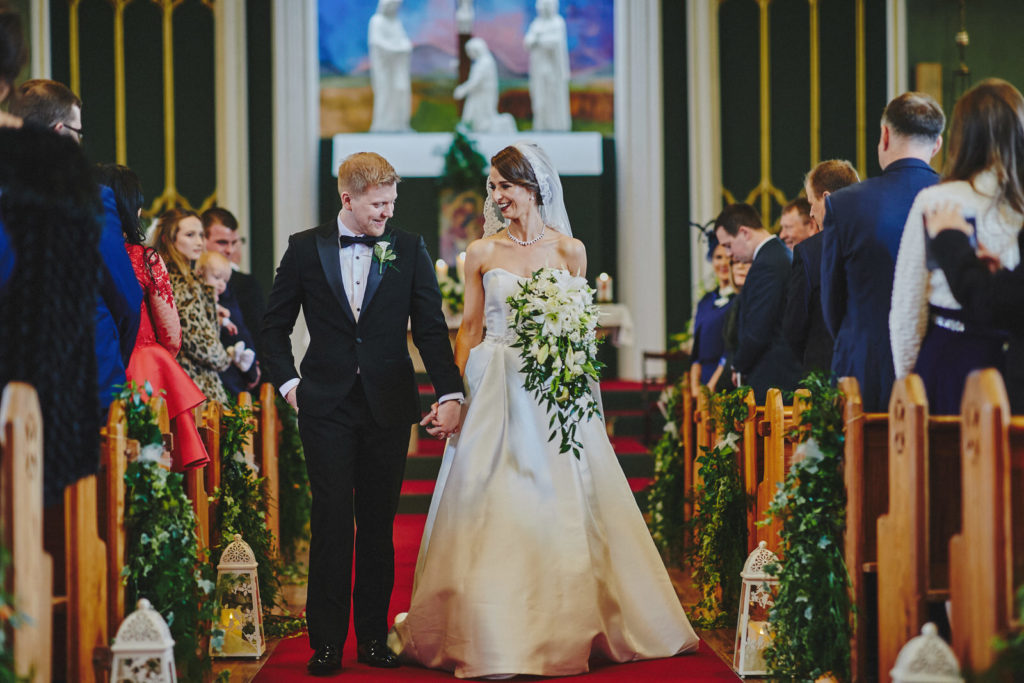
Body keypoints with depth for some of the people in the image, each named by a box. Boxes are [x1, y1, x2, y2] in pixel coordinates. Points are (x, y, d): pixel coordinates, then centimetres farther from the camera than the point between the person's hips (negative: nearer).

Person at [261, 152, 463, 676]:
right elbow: (275, 326, 12)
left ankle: (374, 636, 14)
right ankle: (326, 642, 3)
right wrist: (287, 383, 2)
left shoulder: (409, 250, 3)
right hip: (326, 406, -1)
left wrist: (450, 394, -10)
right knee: (331, 519, -3)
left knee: (379, 523, 5)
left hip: (388, 404, 1)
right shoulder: (305, 249, 3)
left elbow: (431, 328, 0)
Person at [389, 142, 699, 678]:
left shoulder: (569, 250, 5)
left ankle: (564, 629, 10)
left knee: (560, 508, 0)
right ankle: (492, 634, 3)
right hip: (496, 389, 0)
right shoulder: (481, 253, 5)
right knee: (490, 511, -4)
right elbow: (469, 329, 7)